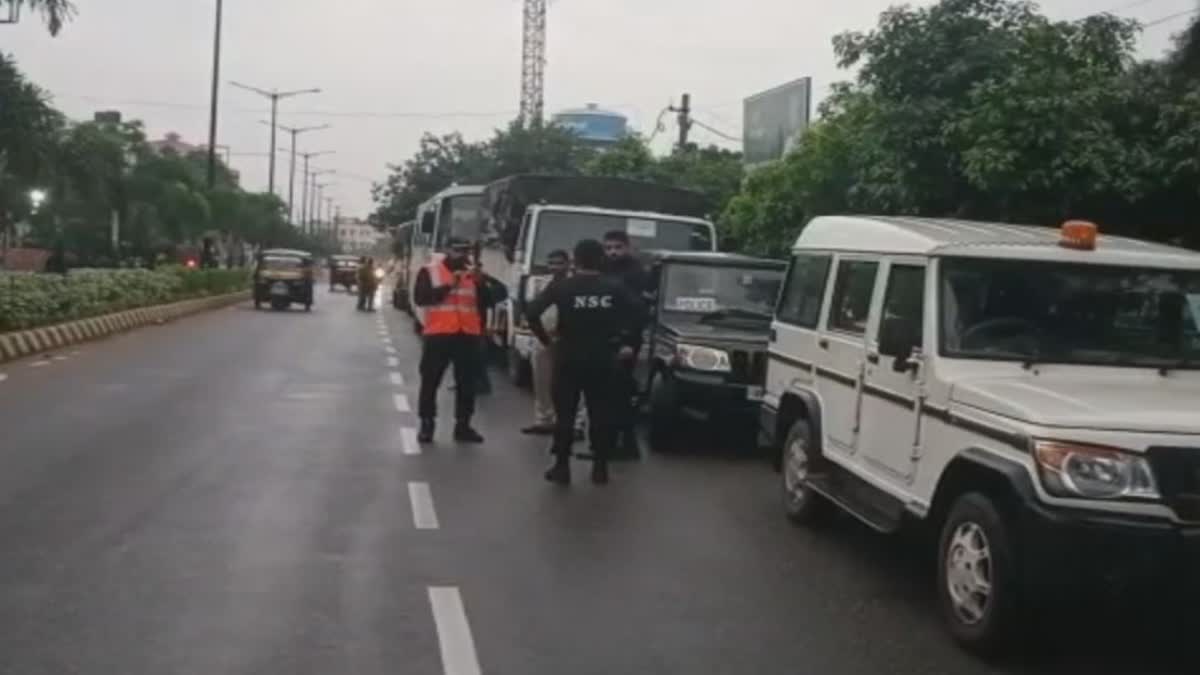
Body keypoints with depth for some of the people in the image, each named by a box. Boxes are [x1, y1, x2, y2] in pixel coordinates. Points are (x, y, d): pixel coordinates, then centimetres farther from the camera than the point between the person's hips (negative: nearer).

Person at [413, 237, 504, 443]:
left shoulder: (473, 273, 13)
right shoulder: (429, 271, 3)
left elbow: (489, 301, 6)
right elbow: (420, 297, -11)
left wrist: (480, 283, -12)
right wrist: (449, 285, -17)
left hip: (468, 335, 3)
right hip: (438, 333, -3)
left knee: (467, 382, 5)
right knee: (430, 381, 1)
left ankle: (463, 425, 13)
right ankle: (426, 425, 10)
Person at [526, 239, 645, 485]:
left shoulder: (561, 286, -3)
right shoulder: (613, 288, 2)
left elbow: (532, 312, -12)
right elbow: (640, 312, -7)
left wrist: (546, 339, 0)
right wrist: (628, 344, 1)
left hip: (569, 358, -1)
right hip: (602, 359, 1)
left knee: (565, 413, 5)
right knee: (601, 414, 8)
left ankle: (562, 467, 4)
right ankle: (600, 468, 8)